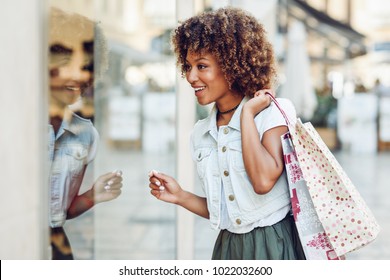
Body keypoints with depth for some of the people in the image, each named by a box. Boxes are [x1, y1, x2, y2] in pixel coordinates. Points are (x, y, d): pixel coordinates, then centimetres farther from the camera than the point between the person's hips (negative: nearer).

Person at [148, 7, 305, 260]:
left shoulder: (273, 113, -9)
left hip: (274, 246, -5)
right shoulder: (201, 133, 6)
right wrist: (181, 197, -2)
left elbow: (263, 181, -26)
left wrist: (247, 114, -18)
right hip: (229, 248, 5)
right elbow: (220, 210, 12)